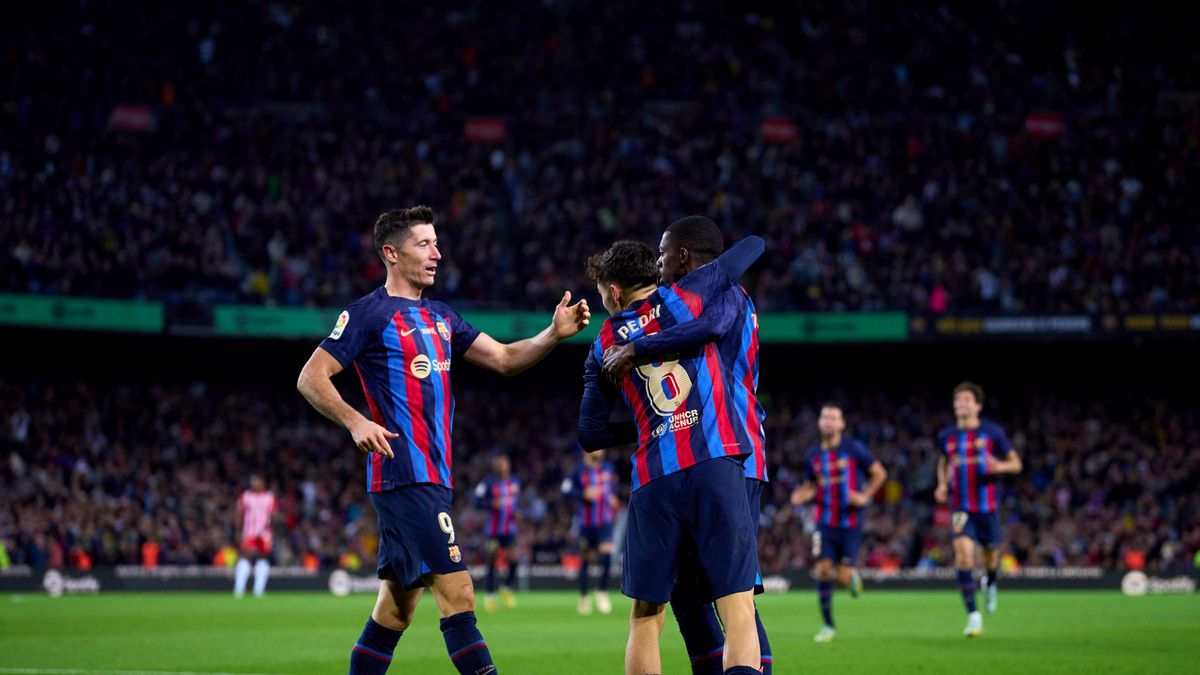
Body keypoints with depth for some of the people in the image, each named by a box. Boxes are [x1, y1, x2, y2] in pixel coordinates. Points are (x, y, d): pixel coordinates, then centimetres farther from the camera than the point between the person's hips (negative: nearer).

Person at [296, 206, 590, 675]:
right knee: (457, 595, -16)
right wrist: (355, 420, -22)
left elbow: (504, 359, 16)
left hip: (434, 477, 9)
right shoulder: (368, 313, -5)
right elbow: (311, 378, -7)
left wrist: (554, 334, -1)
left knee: (395, 610, 12)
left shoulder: (441, 317, 19)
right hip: (404, 474, -9)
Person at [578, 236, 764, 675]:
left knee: (646, 618, 14)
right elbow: (753, 246, 21)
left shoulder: (604, 346, 16)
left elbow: (590, 434, 18)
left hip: (653, 481, 2)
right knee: (738, 611, -6)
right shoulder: (685, 297, 11)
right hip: (716, 467, -2)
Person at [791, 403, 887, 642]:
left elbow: (879, 473, 2)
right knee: (823, 570, -11)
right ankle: (828, 625, 2)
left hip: (850, 523, -3)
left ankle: (853, 574, 32)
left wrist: (865, 496, -10)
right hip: (825, 522, 3)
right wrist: (802, 495, -6)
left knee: (843, 579, -8)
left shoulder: (853, 448, -5)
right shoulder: (813, 455, 5)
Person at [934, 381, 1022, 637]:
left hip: (987, 507, 0)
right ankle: (973, 615, -17)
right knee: (963, 551, -19)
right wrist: (942, 485, 7)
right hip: (960, 508, 0)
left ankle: (990, 583, 50)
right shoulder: (946, 436, 3)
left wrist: (1000, 466, -20)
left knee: (991, 554, 10)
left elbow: (1016, 463, 2)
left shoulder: (992, 432, -4)